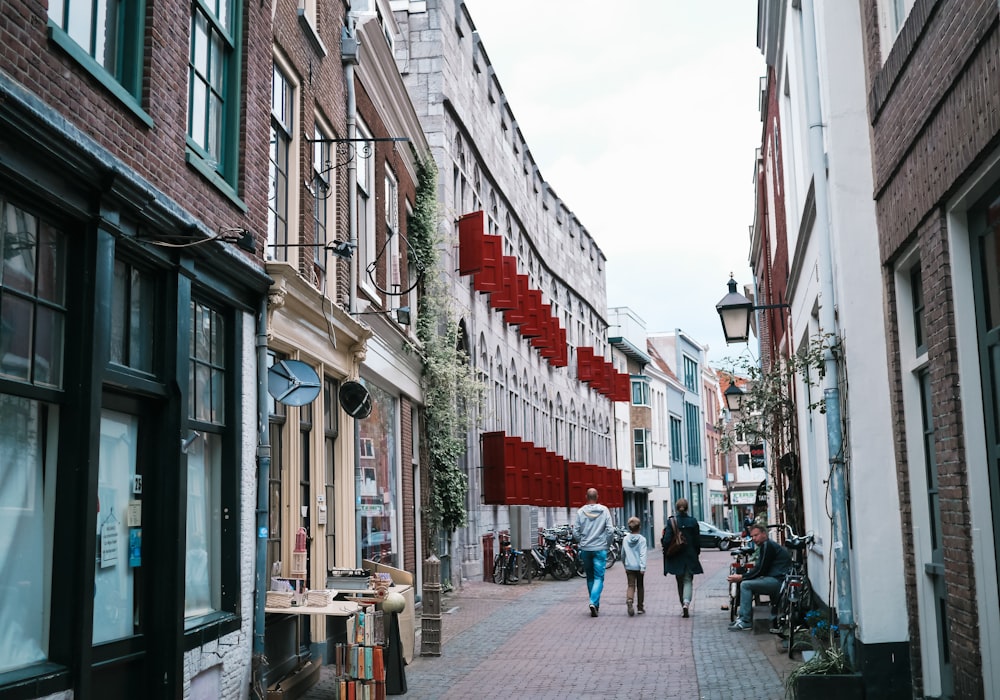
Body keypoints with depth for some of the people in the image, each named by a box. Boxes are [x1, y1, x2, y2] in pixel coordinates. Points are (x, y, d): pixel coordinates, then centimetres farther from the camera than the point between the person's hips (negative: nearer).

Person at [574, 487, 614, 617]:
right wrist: (606, 543, 8)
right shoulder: (604, 510, -4)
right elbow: (610, 530, -7)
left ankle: (595, 604, 21)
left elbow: (576, 531, -3)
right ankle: (594, 602, -18)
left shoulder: (580, 512, -2)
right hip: (600, 548, -2)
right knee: (599, 577, 1)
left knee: (590, 577, 15)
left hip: (585, 549, 2)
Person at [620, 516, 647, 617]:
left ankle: (629, 601, -30)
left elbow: (623, 554, 15)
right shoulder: (642, 539, -5)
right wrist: (643, 567, -18)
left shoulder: (625, 539, 6)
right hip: (638, 566, -1)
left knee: (631, 585, -3)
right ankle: (640, 607, 19)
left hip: (629, 567, 1)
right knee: (640, 586, 13)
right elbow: (642, 554, -14)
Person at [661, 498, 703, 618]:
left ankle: (684, 606, 18)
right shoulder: (693, 522, -5)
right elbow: (697, 540, 0)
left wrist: (666, 552, 2)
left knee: (680, 582, 14)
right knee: (688, 581, 5)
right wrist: (697, 553, 13)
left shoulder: (671, 521, -9)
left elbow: (667, 540, -12)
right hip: (690, 557, 0)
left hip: (676, 557, 0)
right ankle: (686, 602, -19)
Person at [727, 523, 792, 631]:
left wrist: (741, 577, -11)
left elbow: (761, 570, -16)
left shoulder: (767, 545, -11)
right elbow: (759, 569, 17)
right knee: (745, 582, 14)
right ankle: (743, 617, 10)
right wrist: (741, 576, 4)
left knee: (745, 585, -16)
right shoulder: (764, 545, 21)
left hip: (779, 580, -11)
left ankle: (745, 621, -15)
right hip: (774, 579, 11)